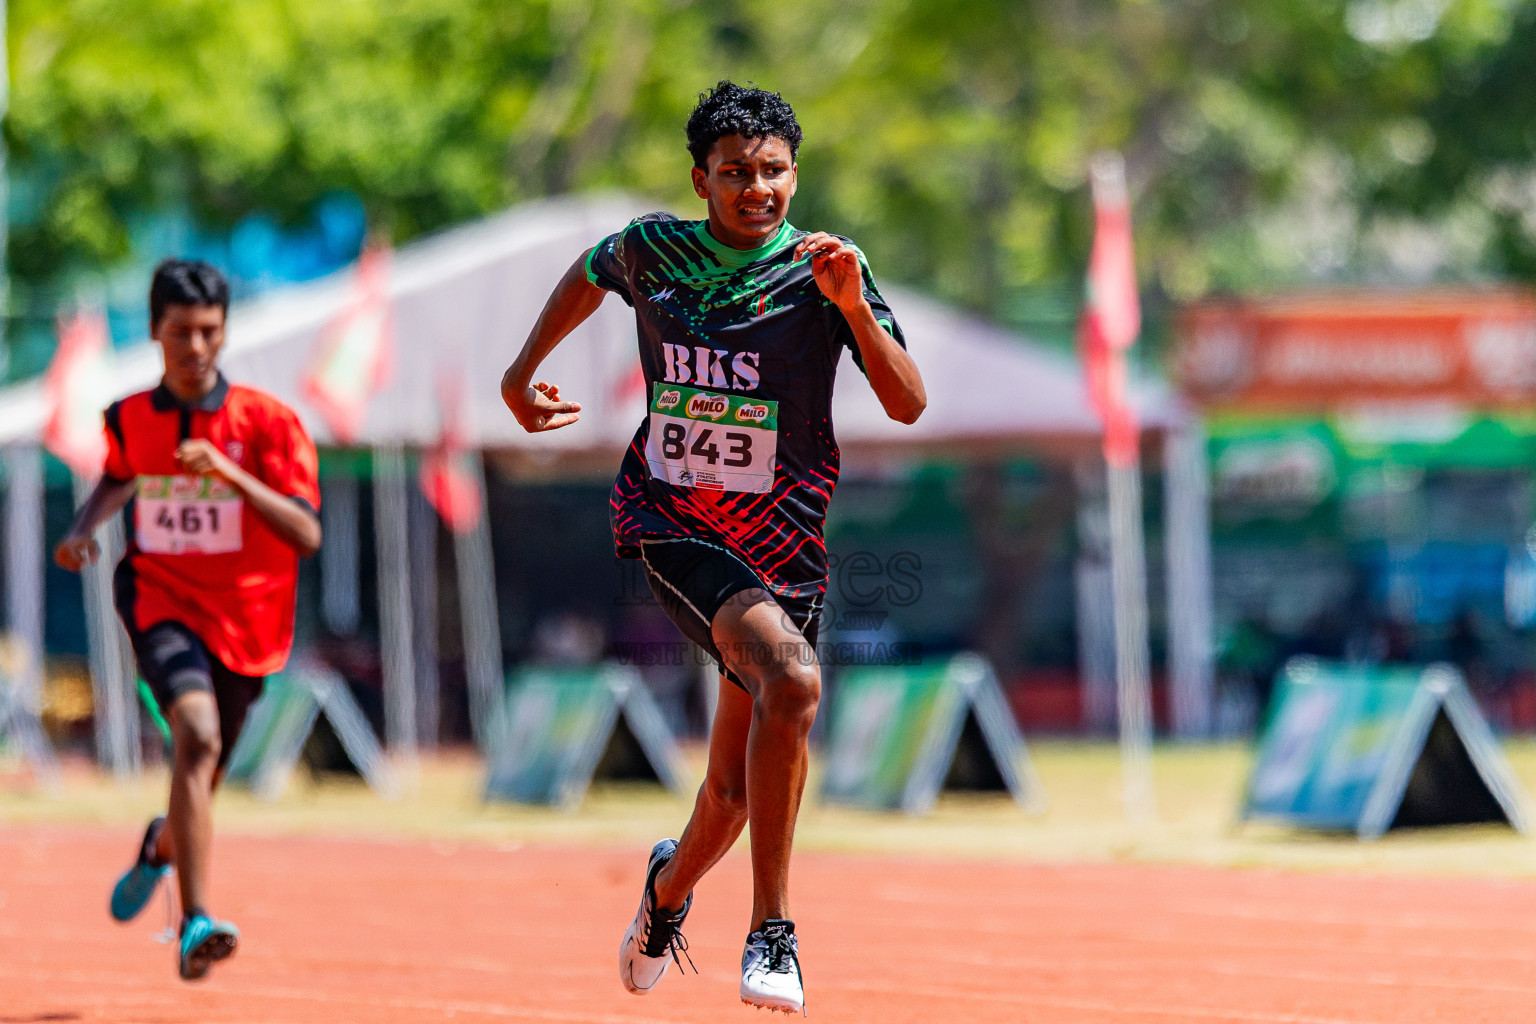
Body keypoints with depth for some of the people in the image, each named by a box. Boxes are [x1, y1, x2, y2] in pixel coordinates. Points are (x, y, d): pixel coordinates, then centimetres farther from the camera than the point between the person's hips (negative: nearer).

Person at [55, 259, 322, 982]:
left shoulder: (266, 421, -9)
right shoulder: (128, 419, 1)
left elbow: (307, 534, -18)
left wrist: (229, 472, -29)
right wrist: (84, 527, 5)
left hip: (246, 621, 1)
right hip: (164, 603, -1)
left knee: (200, 782, 16)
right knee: (197, 735, -30)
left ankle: (162, 845, 56)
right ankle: (196, 924, -38)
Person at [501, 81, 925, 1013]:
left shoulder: (823, 271, -6)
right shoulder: (650, 250, 0)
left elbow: (909, 405, -15)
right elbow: (588, 276, 26)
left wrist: (854, 307, -27)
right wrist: (524, 370, 23)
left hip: (782, 541, 1)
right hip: (669, 519, -1)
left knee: (734, 793, 4)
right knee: (792, 675, -30)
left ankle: (672, 884, 41)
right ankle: (771, 929, -27)